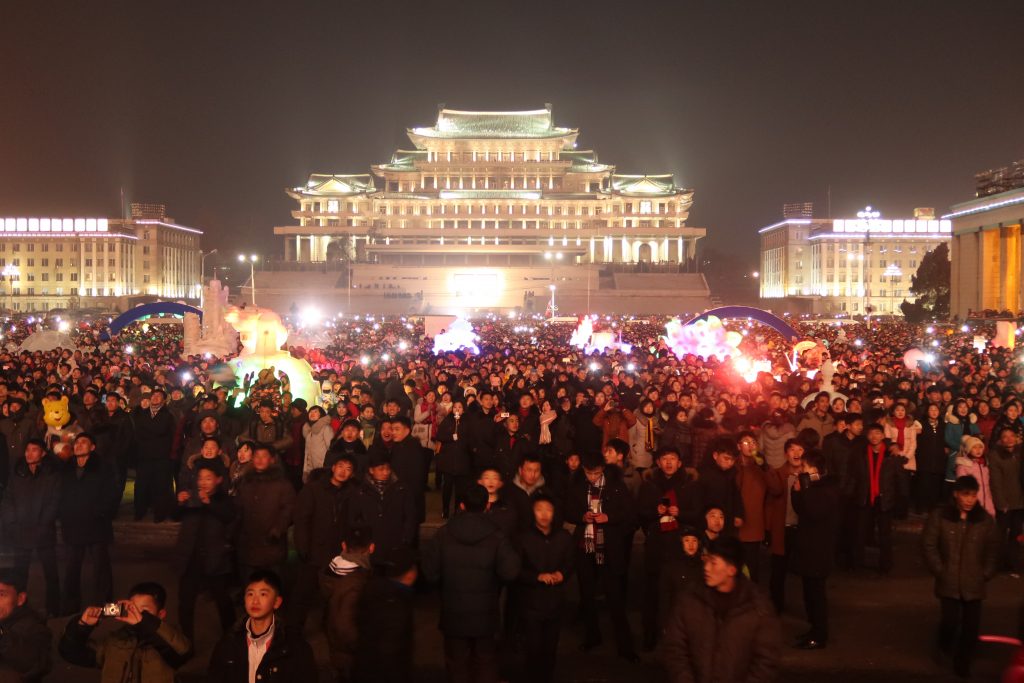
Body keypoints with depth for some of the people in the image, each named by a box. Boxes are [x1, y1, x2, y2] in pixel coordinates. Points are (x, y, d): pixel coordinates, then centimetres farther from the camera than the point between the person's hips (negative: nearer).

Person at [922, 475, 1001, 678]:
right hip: (949, 582, -2)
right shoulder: (939, 516, -6)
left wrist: (986, 574, 2)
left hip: (974, 583, 2)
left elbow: (993, 549, 9)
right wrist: (939, 571, -6)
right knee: (951, 620, -8)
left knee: (971, 624, 2)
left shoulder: (985, 519, 1)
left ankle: (963, 662, 22)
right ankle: (945, 645, 26)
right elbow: (928, 544, -3)